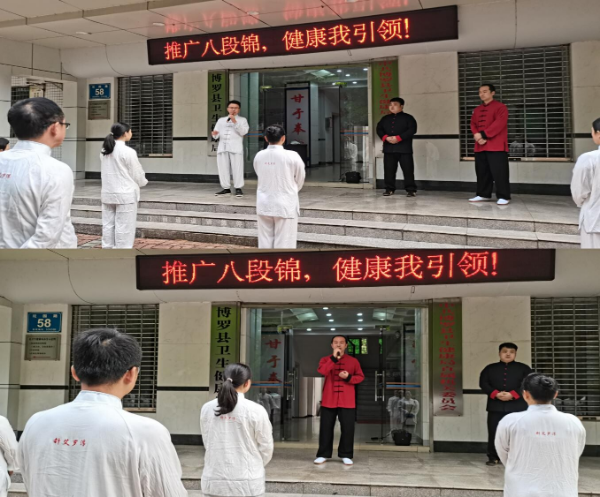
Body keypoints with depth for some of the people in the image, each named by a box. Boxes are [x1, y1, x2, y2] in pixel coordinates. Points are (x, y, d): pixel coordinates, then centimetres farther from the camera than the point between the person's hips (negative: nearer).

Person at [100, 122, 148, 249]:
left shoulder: (105, 151, 7)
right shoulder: (128, 152, -14)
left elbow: (105, 172, 10)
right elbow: (137, 174, -8)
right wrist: (143, 182, 13)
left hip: (108, 194, 7)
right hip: (125, 195, -7)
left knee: (108, 226, 9)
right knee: (124, 229, -1)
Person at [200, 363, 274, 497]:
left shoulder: (207, 408, 0)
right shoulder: (255, 410, -9)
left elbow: (207, 443, 8)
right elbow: (266, 448, -1)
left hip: (214, 482, 3)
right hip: (246, 483, -3)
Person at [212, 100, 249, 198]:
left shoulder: (242, 120, 14)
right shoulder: (221, 120, 23)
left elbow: (243, 132, -4)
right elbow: (216, 136, 17)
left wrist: (235, 122, -11)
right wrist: (215, 134, -7)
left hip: (235, 148, -4)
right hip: (222, 147, 4)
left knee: (237, 168, -9)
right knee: (223, 168, 1)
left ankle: (238, 188, -5)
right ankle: (226, 188, 6)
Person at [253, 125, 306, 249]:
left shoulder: (259, 156, -3)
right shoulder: (292, 156, -11)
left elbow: (260, 175, 4)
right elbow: (300, 180, 2)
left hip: (264, 205, 4)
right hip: (285, 205, -4)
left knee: (265, 242, 11)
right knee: (284, 244, 2)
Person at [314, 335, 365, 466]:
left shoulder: (353, 361, 6)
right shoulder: (325, 360, 5)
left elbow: (360, 377, 6)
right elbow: (322, 371, -16)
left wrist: (349, 377, -12)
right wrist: (334, 358, -21)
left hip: (347, 402, 0)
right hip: (328, 401, 0)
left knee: (348, 429, -1)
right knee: (326, 428, 3)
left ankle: (346, 455, 9)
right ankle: (323, 455, 12)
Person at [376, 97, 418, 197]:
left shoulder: (408, 117, 3)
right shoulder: (385, 118, 17)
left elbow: (412, 130, -9)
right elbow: (379, 129, 10)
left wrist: (398, 138, -19)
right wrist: (386, 137, -11)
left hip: (404, 149, -4)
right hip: (388, 149, 4)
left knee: (408, 170, -5)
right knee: (389, 170, 4)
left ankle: (411, 189, -1)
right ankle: (389, 189, 12)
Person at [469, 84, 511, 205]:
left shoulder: (500, 107, -3)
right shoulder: (477, 110, 19)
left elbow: (499, 124, -14)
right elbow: (473, 124, 12)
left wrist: (483, 134, -18)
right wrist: (477, 135, -10)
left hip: (496, 147, -7)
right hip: (480, 147, 7)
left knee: (499, 172, -10)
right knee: (482, 172, 10)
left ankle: (503, 197, -7)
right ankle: (483, 195, 19)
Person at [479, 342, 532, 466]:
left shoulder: (523, 368, 7)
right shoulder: (490, 368, 12)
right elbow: (483, 383, 4)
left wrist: (512, 394, -15)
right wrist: (496, 394, -13)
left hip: (517, 407, -1)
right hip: (495, 406, 1)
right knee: (494, 433, 1)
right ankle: (493, 457, 11)